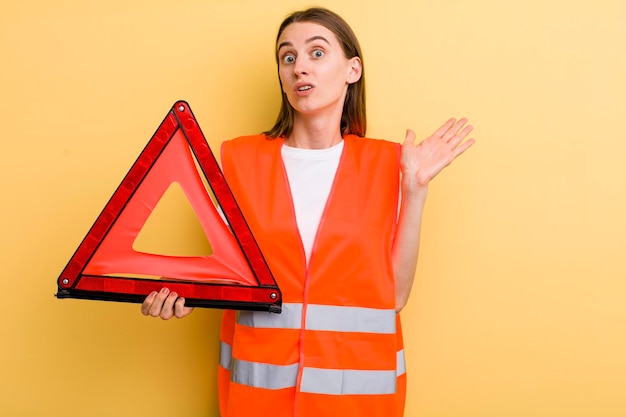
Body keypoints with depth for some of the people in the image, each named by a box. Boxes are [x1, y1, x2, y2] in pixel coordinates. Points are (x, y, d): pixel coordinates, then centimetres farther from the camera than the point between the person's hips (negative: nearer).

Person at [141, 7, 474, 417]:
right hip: (259, 380, 0)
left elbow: (394, 294, -6)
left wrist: (415, 187, -9)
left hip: (357, 382, 0)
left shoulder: (386, 162, -2)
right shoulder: (240, 158, -2)